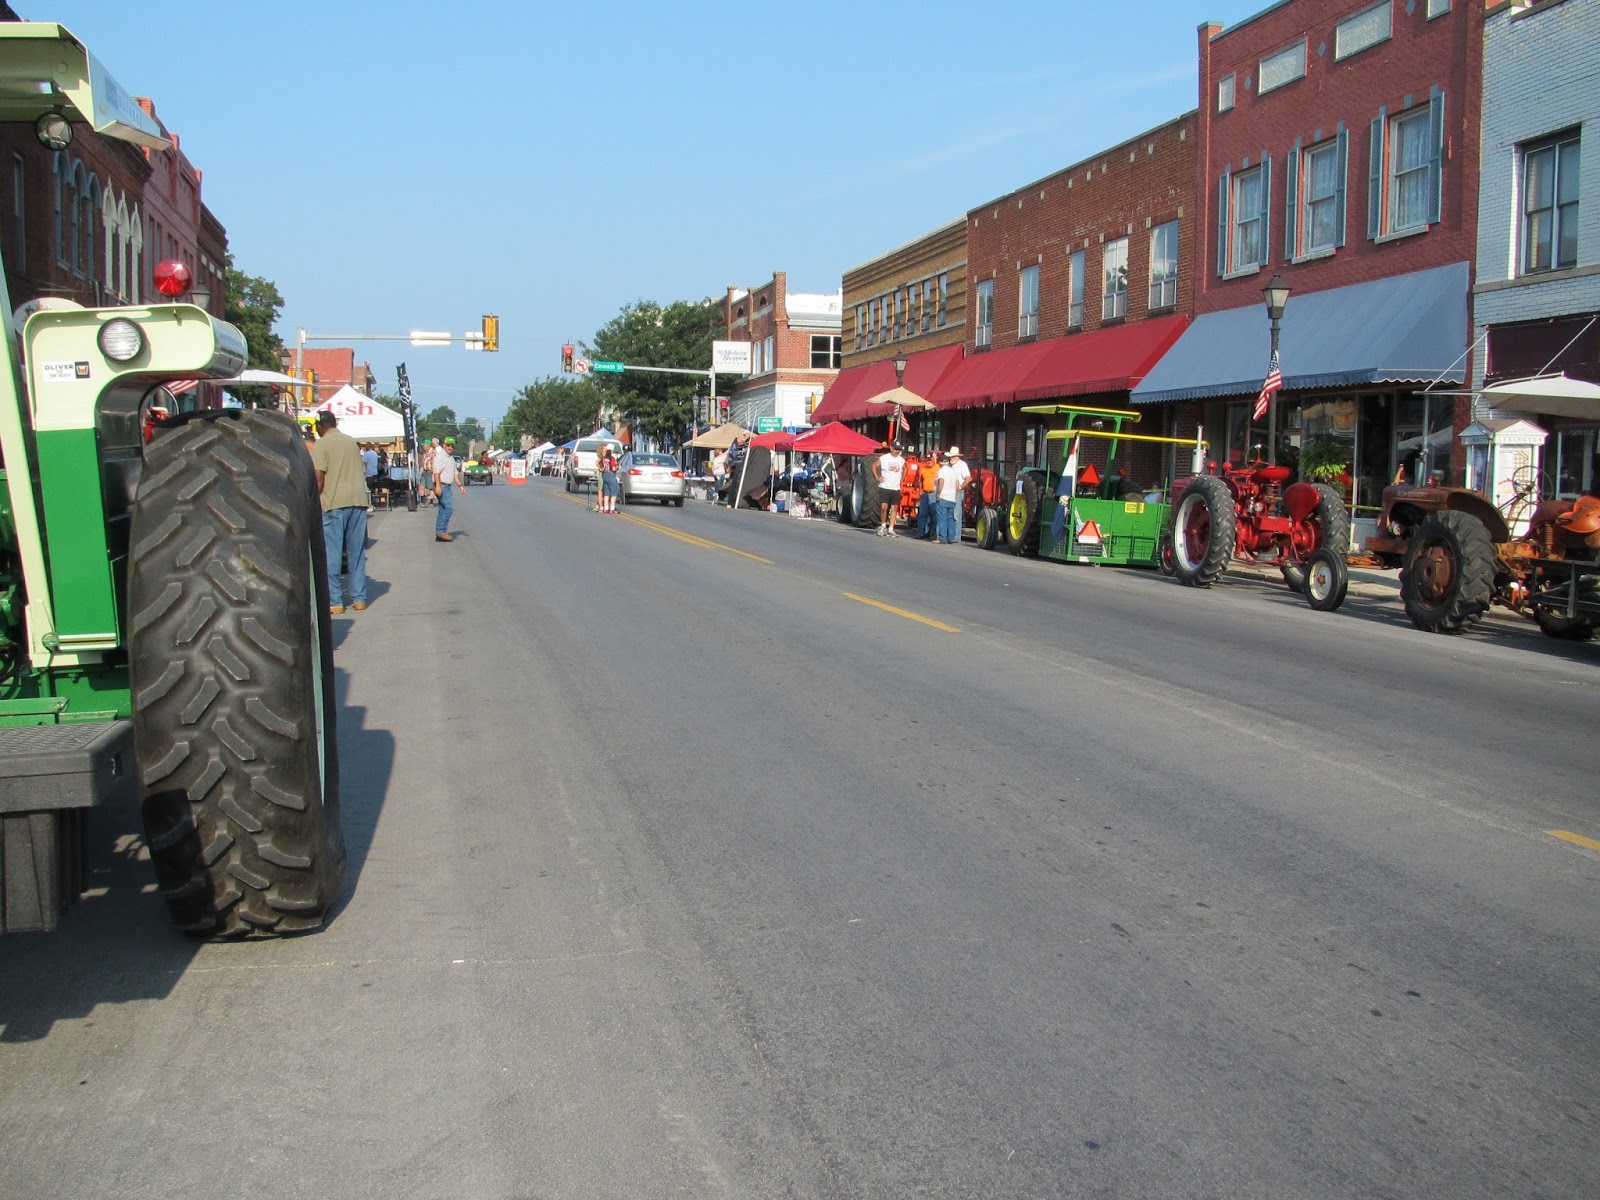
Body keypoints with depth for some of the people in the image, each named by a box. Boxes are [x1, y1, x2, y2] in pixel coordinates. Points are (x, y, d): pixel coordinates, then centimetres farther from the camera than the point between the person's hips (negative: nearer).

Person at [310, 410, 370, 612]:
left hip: (334, 503, -5)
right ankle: (359, 598, 11)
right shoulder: (352, 441, 16)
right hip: (358, 500, 5)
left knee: (332, 554, 1)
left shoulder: (321, 445, -2)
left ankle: (334, 602, 1)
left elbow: (319, 478, -9)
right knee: (357, 552, 10)